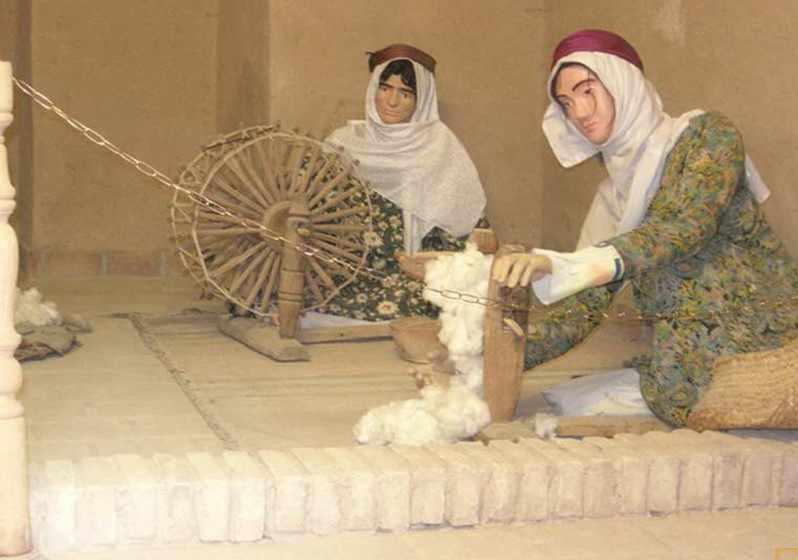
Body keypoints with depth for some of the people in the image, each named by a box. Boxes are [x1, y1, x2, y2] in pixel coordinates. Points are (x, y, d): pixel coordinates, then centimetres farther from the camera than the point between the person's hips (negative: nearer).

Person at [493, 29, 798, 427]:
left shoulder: (707, 134, -3)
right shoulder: (614, 198, 14)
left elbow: (687, 227, -21)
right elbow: (582, 307, 7)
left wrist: (561, 267, -32)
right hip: (681, 372, 6)